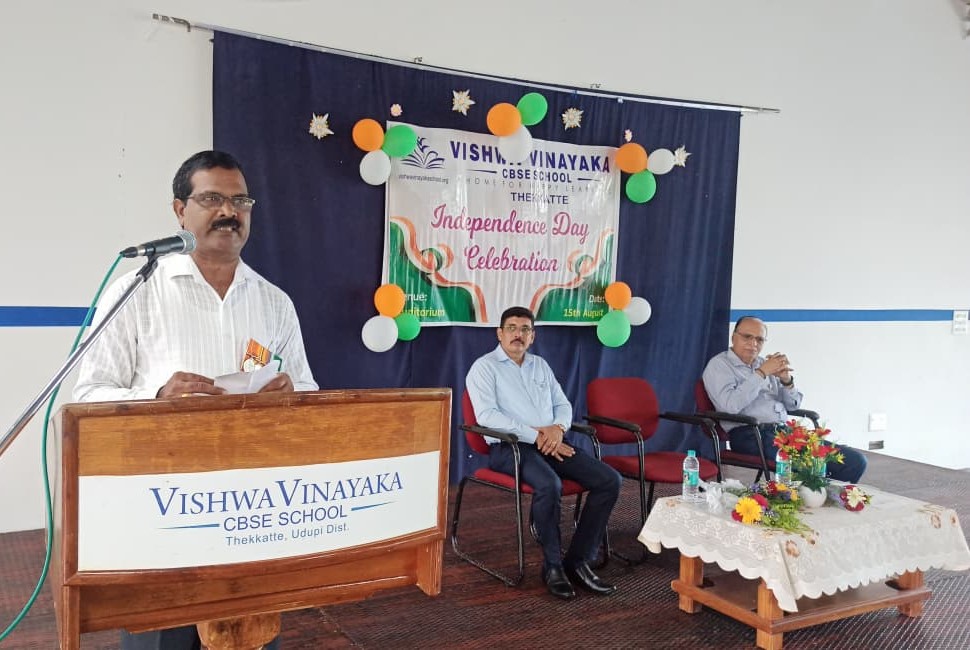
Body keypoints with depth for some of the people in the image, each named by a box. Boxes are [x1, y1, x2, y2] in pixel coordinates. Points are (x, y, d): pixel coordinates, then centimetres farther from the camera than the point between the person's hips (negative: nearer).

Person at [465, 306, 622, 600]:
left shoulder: (540, 365, 21)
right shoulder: (484, 367, 1)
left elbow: (563, 404, 20)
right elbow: (487, 415, -13)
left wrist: (558, 427, -6)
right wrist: (535, 436, -19)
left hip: (551, 443, 7)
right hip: (510, 447, -6)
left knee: (610, 480, -13)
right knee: (549, 485, -36)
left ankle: (579, 560, -7)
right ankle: (553, 565, -15)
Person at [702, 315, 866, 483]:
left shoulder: (764, 364, 22)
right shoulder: (719, 365, 3)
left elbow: (793, 405, 21)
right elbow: (731, 406, -16)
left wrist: (786, 380, 1)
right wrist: (761, 373, -13)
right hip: (751, 435, -7)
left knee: (855, 460, -9)